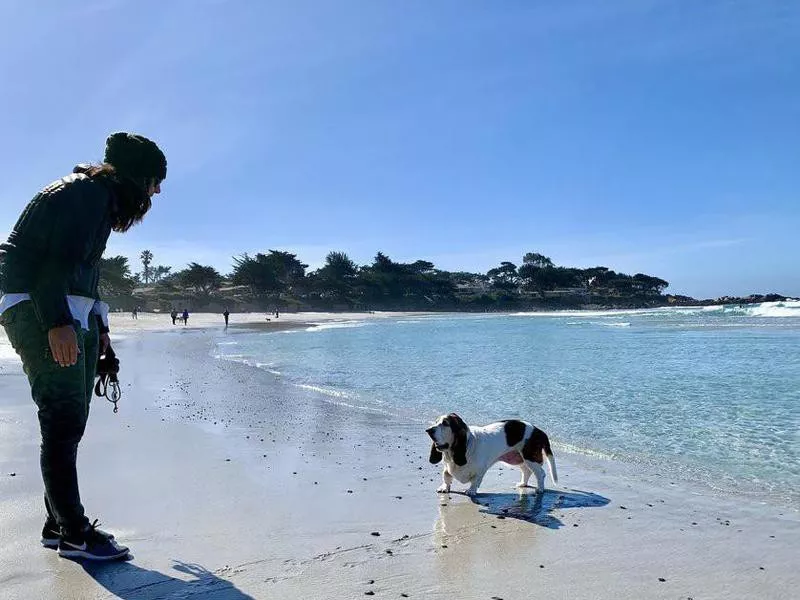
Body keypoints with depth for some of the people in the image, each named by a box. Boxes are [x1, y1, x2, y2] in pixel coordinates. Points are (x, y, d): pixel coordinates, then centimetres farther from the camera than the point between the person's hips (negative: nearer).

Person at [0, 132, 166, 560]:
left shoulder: (101, 198, 21)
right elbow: (57, 260, -21)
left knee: (69, 424, 10)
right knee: (63, 423, -8)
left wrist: (98, 326, 21)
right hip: (39, 312, -10)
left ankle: (58, 524, 18)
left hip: (73, 316, 10)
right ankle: (74, 533, -1)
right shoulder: (84, 192, -10)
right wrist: (57, 324, -29)